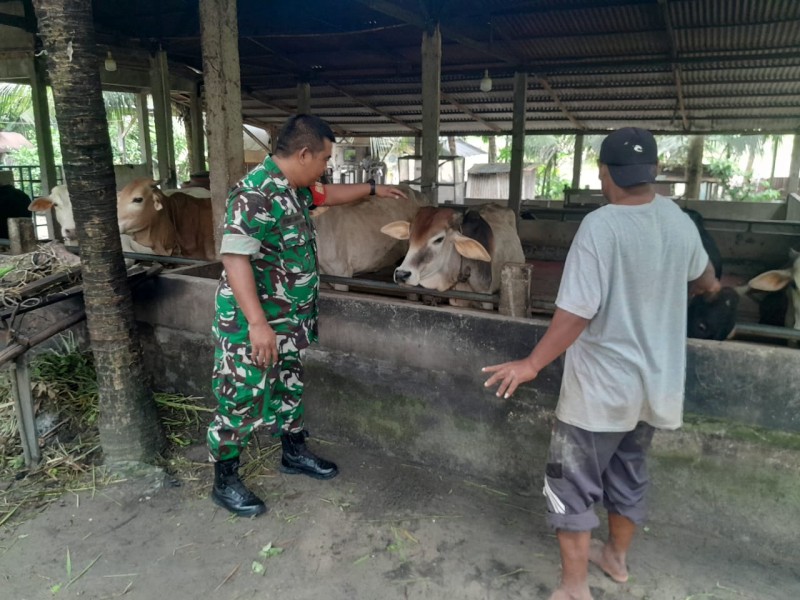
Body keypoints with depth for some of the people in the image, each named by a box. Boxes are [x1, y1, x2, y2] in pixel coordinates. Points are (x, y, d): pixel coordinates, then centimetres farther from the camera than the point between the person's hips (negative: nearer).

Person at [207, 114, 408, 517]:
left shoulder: (294, 187, 6)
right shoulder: (256, 194, -24)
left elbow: (328, 194, 28)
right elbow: (234, 257, -29)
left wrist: (373, 189, 33)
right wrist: (257, 323, -32)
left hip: (290, 320, 10)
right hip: (253, 325, -9)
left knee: (290, 386, 22)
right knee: (242, 399, 3)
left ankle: (294, 453, 42)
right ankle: (225, 483, 21)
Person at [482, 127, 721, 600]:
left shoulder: (601, 226, -22)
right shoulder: (680, 221, 1)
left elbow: (577, 312, -26)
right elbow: (702, 277, 22)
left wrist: (533, 364, -15)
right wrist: (712, 288, 46)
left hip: (602, 385, -7)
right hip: (656, 382, 7)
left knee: (572, 483, 8)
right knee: (629, 471, 25)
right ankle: (616, 556, 45)